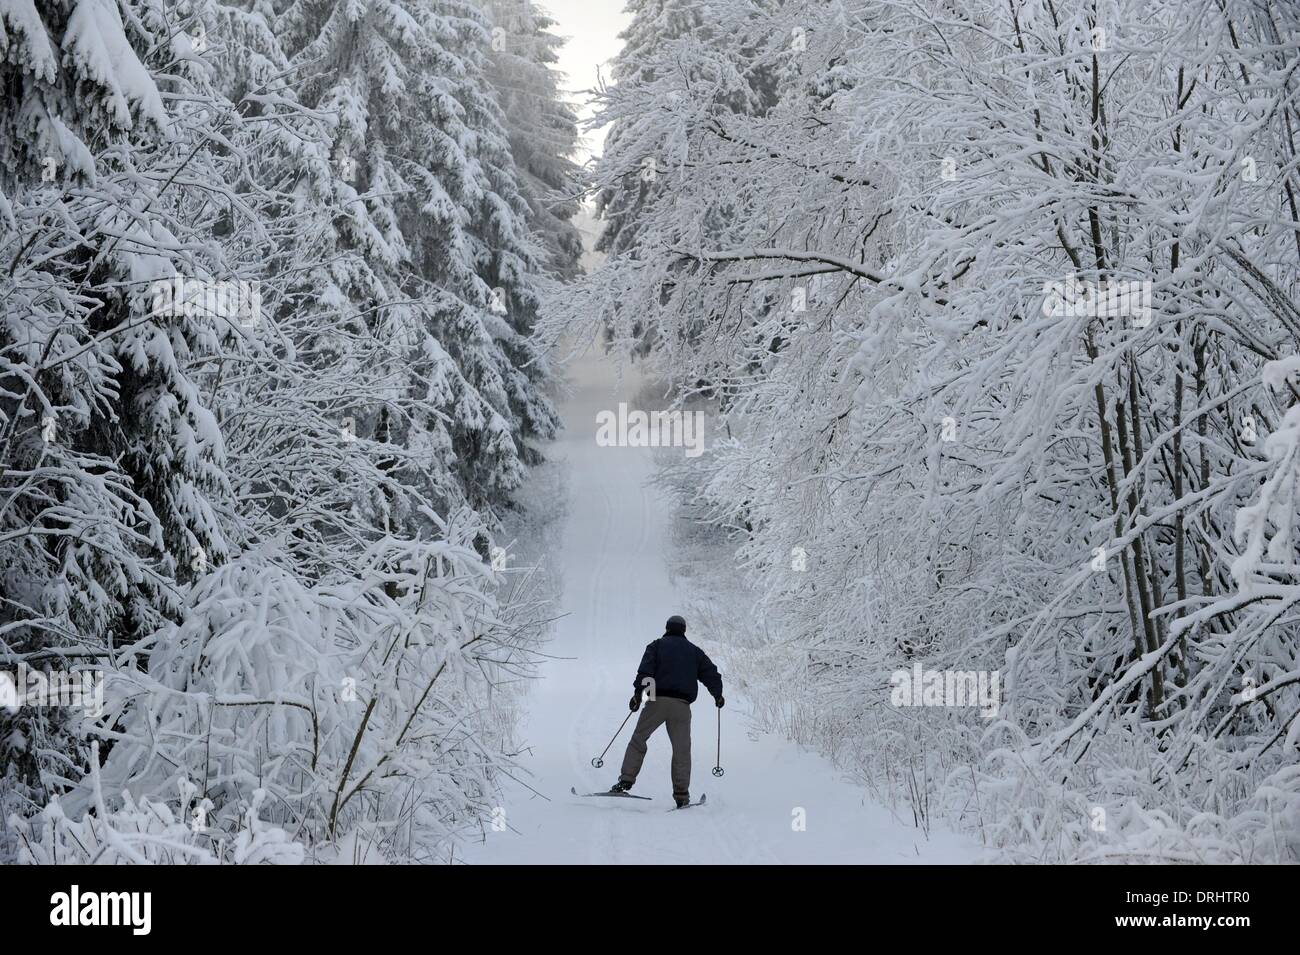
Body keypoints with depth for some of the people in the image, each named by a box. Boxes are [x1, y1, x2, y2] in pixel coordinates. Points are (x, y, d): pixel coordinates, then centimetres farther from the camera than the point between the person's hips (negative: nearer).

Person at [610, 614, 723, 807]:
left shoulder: (657, 646, 10)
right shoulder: (695, 651, 18)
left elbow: (646, 669, -6)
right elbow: (711, 673, 16)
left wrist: (638, 692, -11)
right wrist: (718, 696, 30)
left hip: (658, 701, -2)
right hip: (682, 705, 2)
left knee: (638, 739, 7)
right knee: (682, 750, 6)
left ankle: (626, 780, -4)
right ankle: (681, 795, 2)